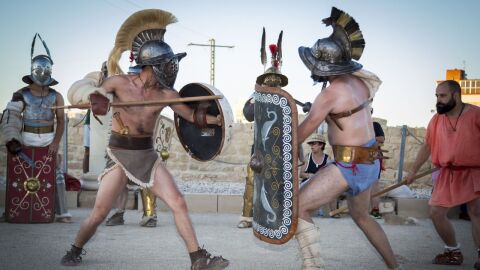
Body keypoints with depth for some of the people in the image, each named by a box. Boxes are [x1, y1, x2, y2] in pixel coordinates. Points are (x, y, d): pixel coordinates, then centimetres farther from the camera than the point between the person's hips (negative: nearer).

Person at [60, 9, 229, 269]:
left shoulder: (166, 94, -3)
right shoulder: (119, 82, -9)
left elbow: (192, 115, 8)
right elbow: (77, 98, -6)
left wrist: (213, 119, -11)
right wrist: (92, 97, -29)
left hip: (147, 154, 3)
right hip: (119, 153, -3)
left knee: (178, 204, -6)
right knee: (99, 213, -2)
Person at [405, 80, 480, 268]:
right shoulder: (436, 120, 5)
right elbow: (427, 147, 12)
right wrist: (413, 171, 12)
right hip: (448, 174, 5)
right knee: (436, 212, 2)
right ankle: (453, 252, 19)